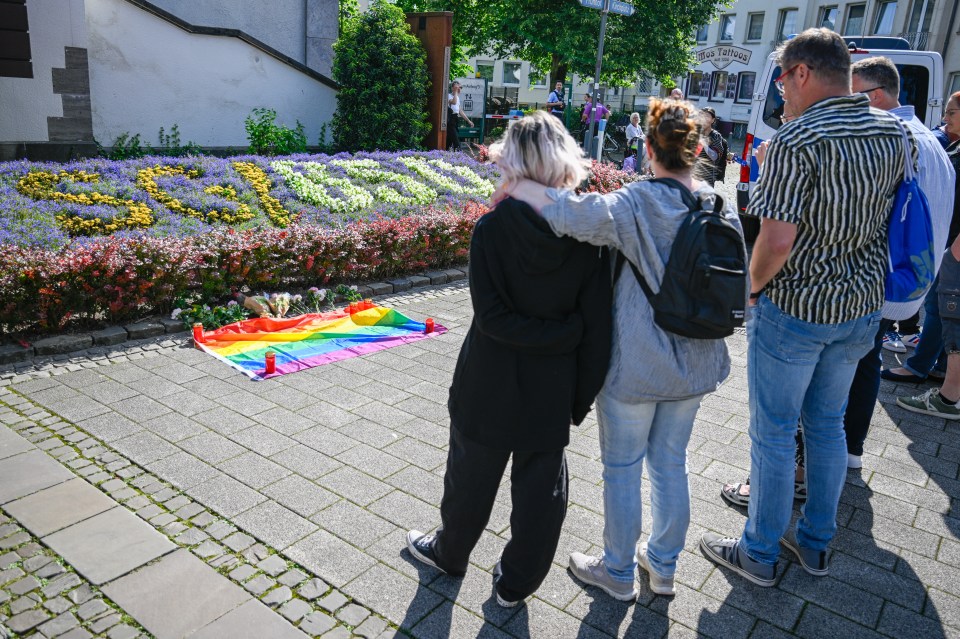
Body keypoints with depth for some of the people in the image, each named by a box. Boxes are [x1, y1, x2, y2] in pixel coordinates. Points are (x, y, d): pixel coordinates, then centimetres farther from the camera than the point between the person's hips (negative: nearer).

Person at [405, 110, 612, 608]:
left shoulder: (492, 227, -16)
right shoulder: (587, 235, -11)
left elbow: (491, 315, -20)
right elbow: (596, 328, -9)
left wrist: (550, 334, -10)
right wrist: (583, 395, 1)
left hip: (489, 384, -1)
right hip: (552, 390, 2)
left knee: (472, 475, 20)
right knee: (541, 488, 18)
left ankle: (450, 553, 44)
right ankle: (518, 582, 34)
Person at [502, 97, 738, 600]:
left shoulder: (637, 205, -20)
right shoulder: (721, 206, -2)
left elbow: (566, 214, -34)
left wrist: (515, 185, -20)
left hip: (635, 365, -6)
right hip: (694, 364, 6)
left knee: (622, 468, 12)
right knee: (670, 463, 21)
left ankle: (618, 572, 31)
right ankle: (663, 564, 39)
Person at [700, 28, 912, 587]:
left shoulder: (797, 141, -20)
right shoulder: (895, 132, 2)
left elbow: (777, 241, -26)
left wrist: (753, 286, -9)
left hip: (794, 310, -7)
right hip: (862, 309, 7)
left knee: (774, 433, 7)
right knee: (829, 425, 20)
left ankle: (760, 554, 23)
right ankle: (816, 543, 36)